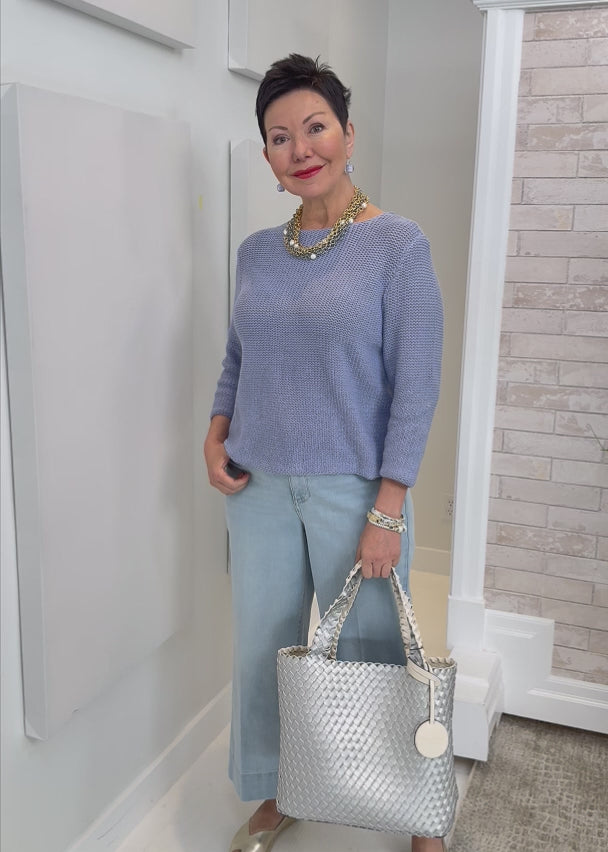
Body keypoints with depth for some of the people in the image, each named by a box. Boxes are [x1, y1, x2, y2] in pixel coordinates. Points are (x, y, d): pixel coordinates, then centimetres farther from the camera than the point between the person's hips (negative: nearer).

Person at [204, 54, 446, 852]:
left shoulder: (396, 244, -8)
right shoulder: (256, 251, 7)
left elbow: (417, 382, -11)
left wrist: (389, 507, -15)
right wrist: (216, 433, 0)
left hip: (353, 489, -4)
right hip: (259, 487, 5)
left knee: (370, 652, 5)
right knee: (264, 646, 14)